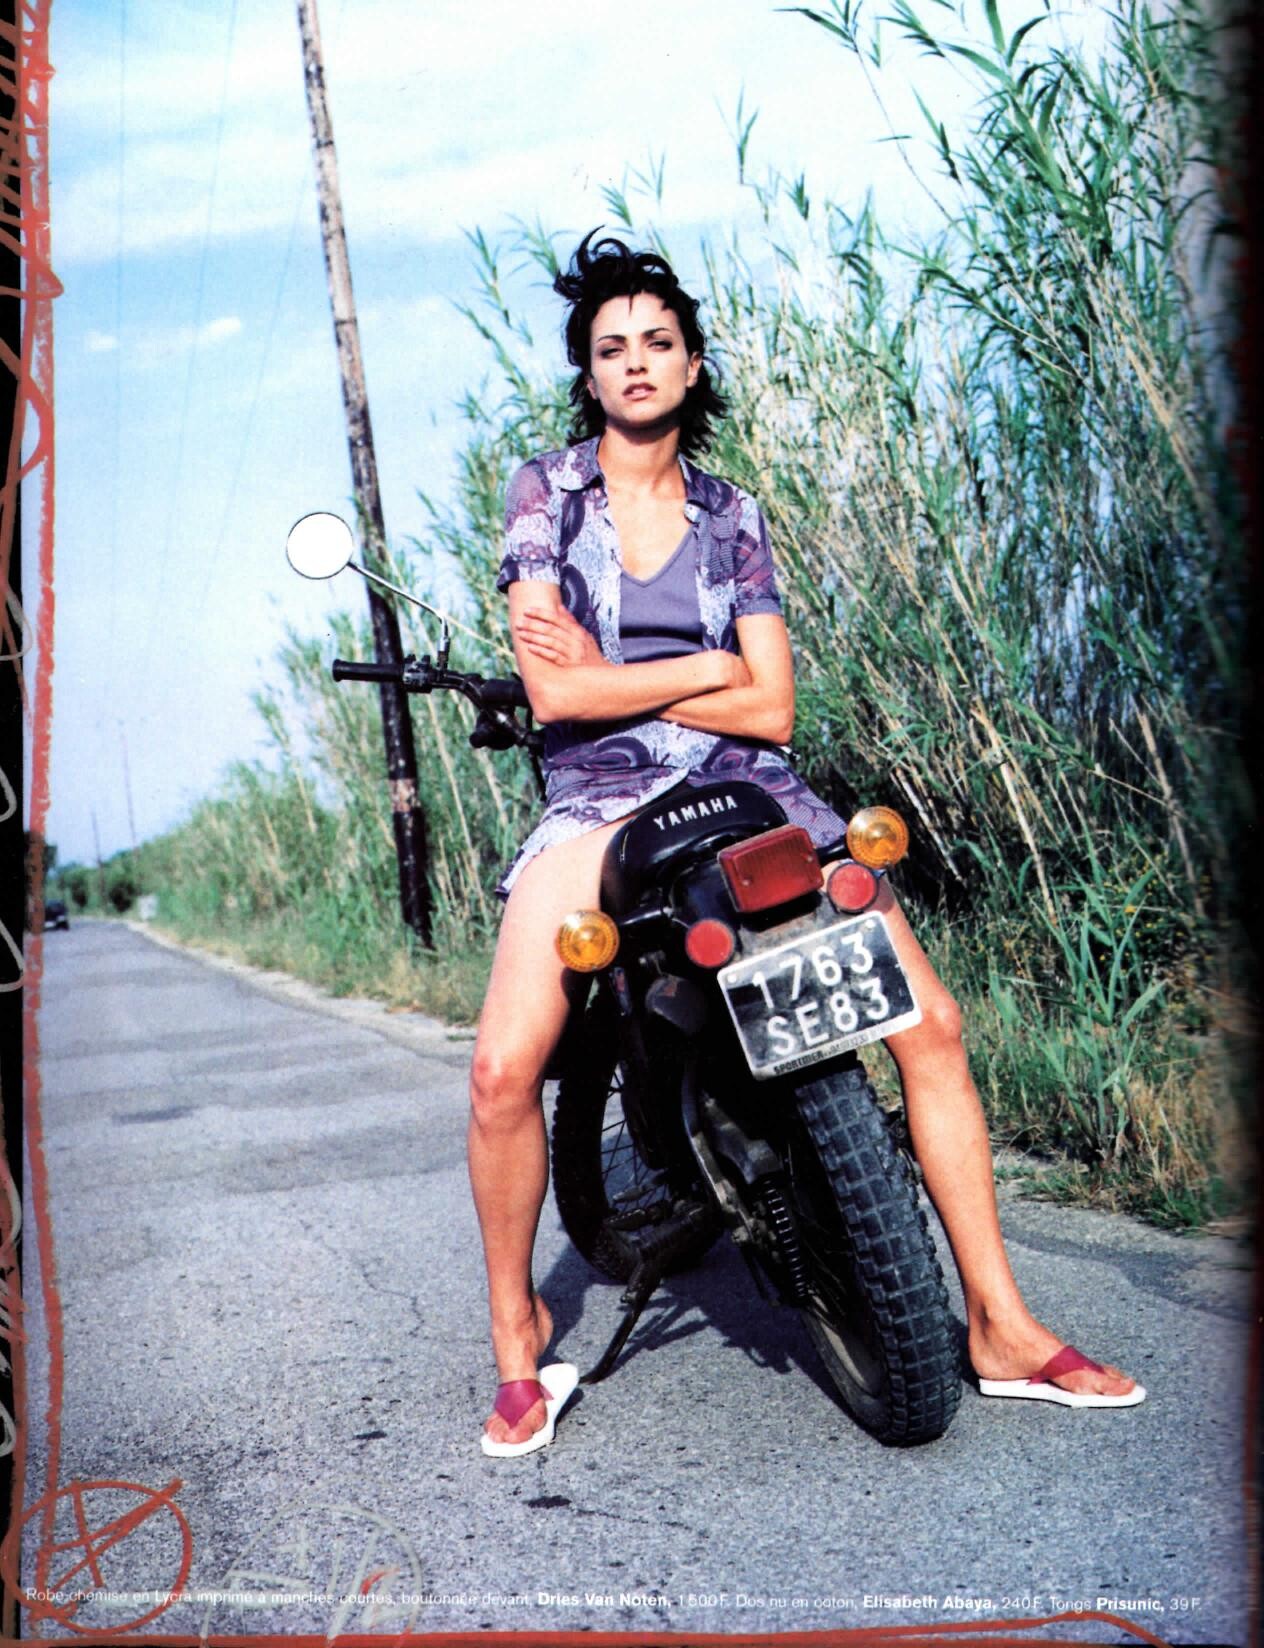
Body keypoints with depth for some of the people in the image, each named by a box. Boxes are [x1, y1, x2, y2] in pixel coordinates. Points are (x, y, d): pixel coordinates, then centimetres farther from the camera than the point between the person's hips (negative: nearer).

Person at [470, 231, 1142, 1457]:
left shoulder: (731, 513, 12)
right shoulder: (546, 489, 6)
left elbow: (772, 709, 0)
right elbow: (554, 691, -7)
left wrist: (611, 678, -6)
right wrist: (705, 668, -4)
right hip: (598, 801, -2)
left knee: (929, 1024, -10)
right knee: (502, 1072, -22)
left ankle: (1001, 1327, 4)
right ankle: (517, 1330, 6)